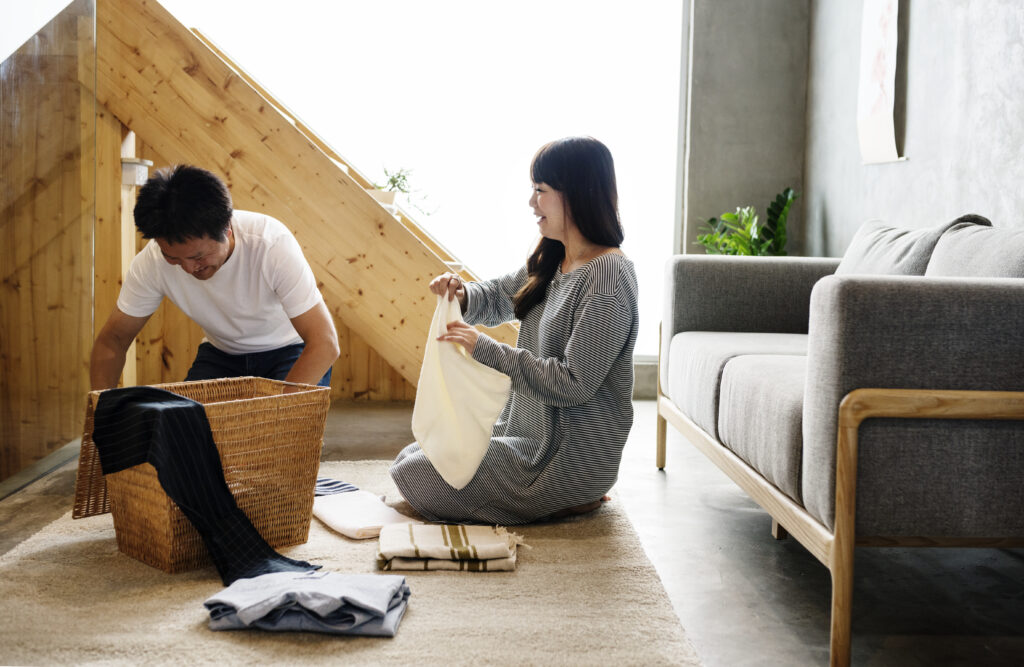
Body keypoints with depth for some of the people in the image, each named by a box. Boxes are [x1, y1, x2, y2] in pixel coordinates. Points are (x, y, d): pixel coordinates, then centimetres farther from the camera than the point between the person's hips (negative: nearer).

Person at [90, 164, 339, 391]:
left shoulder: (273, 244, -33)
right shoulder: (152, 261, -22)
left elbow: (324, 344, -34)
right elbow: (112, 340, -7)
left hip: (287, 350, -2)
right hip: (222, 353, 3)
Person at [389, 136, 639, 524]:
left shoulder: (608, 277, -22)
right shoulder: (552, 261, 6)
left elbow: (575, 384, -25)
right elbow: (500, 297, 20)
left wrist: (486, 350, -23)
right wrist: (462, 295, -4)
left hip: (569, 459, -10)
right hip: (528, 434, 10)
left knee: (413, 478, -10)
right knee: (409, 459, 13)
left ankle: (571, 501, -1)